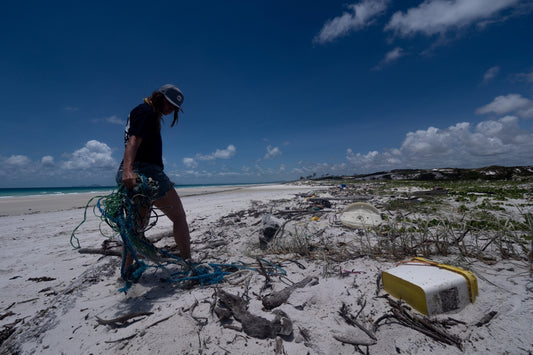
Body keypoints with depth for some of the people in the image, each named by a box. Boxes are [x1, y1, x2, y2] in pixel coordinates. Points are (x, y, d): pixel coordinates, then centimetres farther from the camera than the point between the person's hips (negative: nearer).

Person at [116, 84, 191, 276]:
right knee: (179, 217, -5)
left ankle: (127, 271, 24)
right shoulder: (146, 111, -5)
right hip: (145, 171, -10)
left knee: (138, 225, 15)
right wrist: (127, 170, -36)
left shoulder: (146, 114, 25)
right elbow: (134, 140, -22)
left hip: (134, 175, 11)